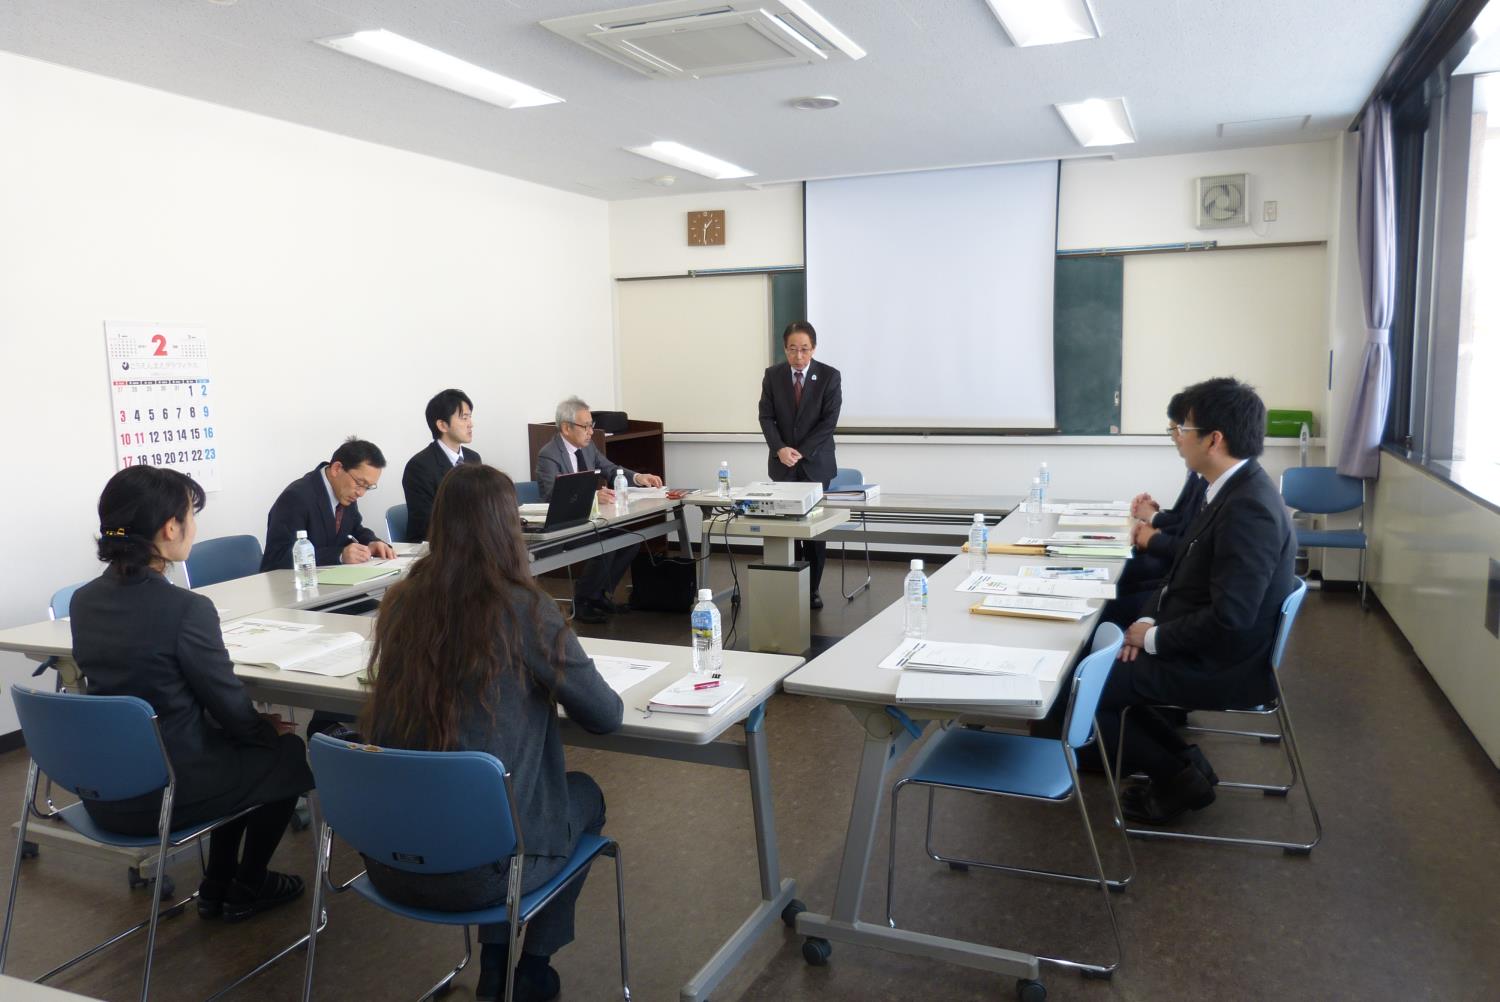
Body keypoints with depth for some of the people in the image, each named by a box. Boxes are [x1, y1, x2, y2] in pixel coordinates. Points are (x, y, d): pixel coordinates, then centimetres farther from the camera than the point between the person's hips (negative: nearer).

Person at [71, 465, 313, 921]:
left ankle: (216, 886, 35)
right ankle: (246, 888, 30)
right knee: (289, 752, 18)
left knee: (235, 745, 30)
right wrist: (268, 727, 8)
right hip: (167, 792, -7)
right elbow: (229, 706, -16)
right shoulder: (186, 607, -25)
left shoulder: (84, 600, -1)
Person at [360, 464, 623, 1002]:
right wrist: (551, 683, 14)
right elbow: (606, 715, -5)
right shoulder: (524, 609, -16)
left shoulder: (402, 603, -2)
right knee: (585, 795, 25)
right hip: (478, 867, -5)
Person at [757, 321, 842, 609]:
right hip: (782, 463, 2)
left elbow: (829, 421, -9)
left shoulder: (829, 376, -5)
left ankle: (812, 589, 12)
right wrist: (779, 449, -16)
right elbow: (766, 416, 0)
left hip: (816, 463, -1)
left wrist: (801, 452, -16)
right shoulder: (772, 375, 2)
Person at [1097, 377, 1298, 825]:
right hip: (1208, 646, 9)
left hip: (1224, 666, -9)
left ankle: (1178, 779, 9)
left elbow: (1230, 617, -29)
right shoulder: (1232, 489, 5)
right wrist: (1150, 620, -1)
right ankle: (1181, 760, 17)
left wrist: (1155, 638, -16)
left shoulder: (1248, 508, -26)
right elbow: (1187, 572, 13)